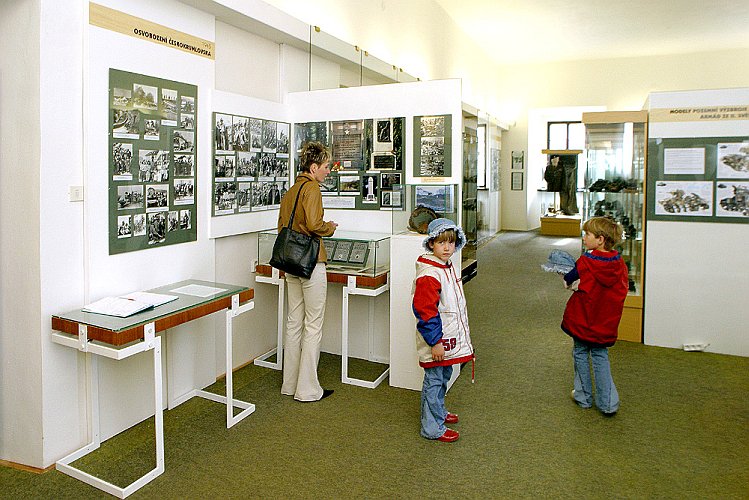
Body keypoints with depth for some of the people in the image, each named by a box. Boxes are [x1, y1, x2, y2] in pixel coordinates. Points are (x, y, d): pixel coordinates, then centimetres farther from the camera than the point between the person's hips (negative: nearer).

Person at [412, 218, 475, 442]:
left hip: (449, 338, 10)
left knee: (443, 376, 23)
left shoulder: (449, 268, 9)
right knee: (434, 381, 2)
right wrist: (435, 342, -23)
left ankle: (438, 412, 42)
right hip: (436, 341, -10)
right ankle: (432, 428, 14)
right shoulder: (428, 274, -23)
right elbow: (425, 311, -24)